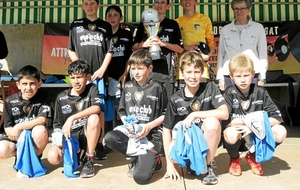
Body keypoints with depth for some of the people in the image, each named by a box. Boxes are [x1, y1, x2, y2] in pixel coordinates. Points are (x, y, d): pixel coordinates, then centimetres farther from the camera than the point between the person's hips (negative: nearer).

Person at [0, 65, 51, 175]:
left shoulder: (43, 97, -10)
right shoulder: (10, 101, -6)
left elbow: (42, 120, -18)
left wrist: (19, 126, -26)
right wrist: (14, 132, -25)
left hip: (34, 136, -1)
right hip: (16, 136, 1)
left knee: (40, 130, -34)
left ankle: (36, 157, -5)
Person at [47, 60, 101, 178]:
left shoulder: (92, 89, -5)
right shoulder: (61, 97, 1)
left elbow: (96, 108, -25)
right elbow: (57, 124, 7)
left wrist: (72, 118, -31)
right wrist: (59, 136, -13)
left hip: (87, 135, -2)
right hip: (69, 135, 2)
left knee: (94, 118, -33)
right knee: (52, 157, -25)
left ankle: (89, 159, -14)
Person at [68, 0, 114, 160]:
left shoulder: (105, 26, 12)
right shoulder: (75, 25, 13)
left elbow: (109, 51, 6)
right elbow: (71, 50, 10)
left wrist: (102, 69, -5)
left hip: (99, 74, 0)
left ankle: (99, 145, 5)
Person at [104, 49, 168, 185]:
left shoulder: (157, 88, -4)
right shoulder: (127, 87, 6)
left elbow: (165, 114, -2)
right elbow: (122, 112, 12)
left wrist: (149, 126, -15)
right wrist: (127, 124, -8)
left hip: (152, 134, -5)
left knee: (140, 177, -20)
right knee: (109, 138, -27)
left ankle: (151, 160, 16)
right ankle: (139, 158, -2)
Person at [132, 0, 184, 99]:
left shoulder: (173, 24, 10)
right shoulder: (144, 24, 14)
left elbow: (181, 49, 5)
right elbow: (134, 46, 12)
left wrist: (163, 43, -10)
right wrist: (144, 44, -10)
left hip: (166, 72, -1)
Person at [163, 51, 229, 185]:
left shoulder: (210, 87, -10)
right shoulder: (175, 100, -9)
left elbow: (224, 113, -22)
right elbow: (167, 129, -5)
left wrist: (194, 115, -25)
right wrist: (169, 163, -9)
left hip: (208, 139, 0)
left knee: (211, 122, -32)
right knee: (173, 153, -31)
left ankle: (208, 165, -7)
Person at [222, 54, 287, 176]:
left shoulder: (260, 92, -4)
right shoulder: (230, 93, -13)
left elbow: (277, 118, -8)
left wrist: (254, 127, -20)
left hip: (257, 136, 3)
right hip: (237, 138, -3)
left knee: (280, 132, -21)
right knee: (231, 133, -36)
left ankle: (253, 157, 10)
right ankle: (234, 159, 3)